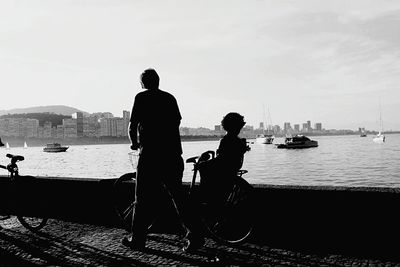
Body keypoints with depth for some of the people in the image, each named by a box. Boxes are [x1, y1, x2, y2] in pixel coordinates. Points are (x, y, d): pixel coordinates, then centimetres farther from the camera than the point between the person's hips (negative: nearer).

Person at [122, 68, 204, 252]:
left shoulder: (142, 97, -1)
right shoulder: (170, 98, 13)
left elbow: (133, 125, -6)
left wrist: (135, 143, 13)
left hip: (150, 154, -5)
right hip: (173, 154, 5)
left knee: (143, 198, 7)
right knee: (178, 194, 9)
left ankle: (138, 239, 18)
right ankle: (195, 235, 4)